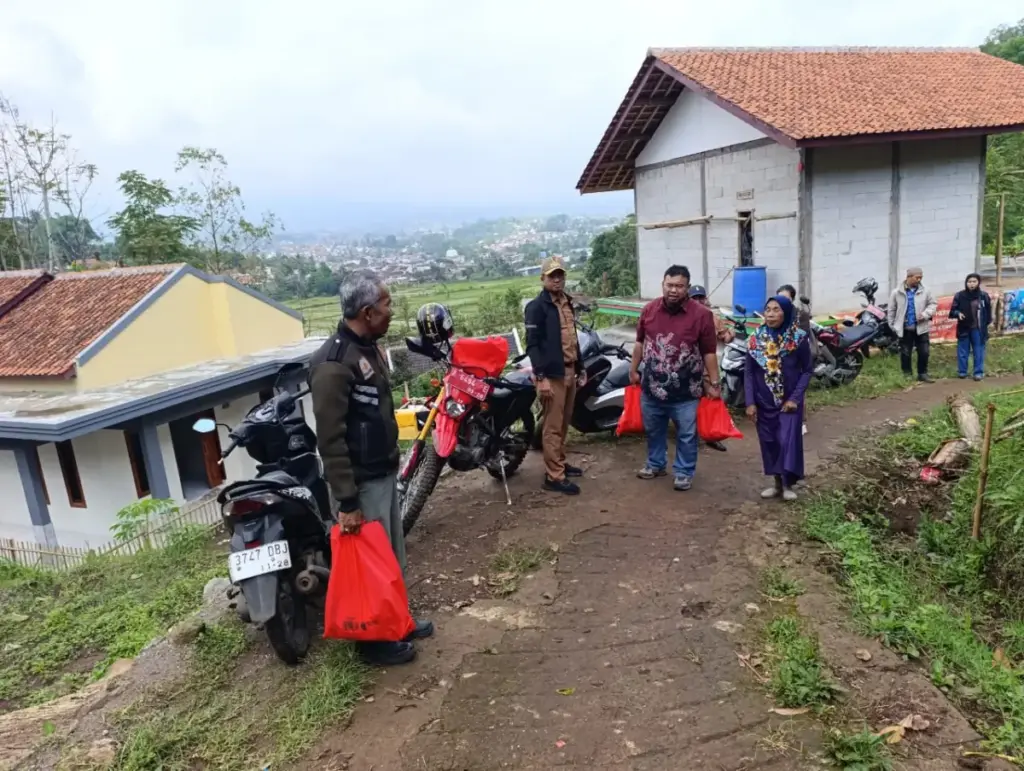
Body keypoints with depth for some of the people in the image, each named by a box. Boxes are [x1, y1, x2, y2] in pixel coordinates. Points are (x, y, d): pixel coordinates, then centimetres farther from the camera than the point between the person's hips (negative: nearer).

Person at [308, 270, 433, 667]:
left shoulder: (369, 347, 6)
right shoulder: (334, 362, -24)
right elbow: (330, 439, -24)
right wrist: (346, 501, -23)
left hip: (385, 472, 9)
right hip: (362, 482, -9)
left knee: (393, 554, 21)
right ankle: (374, 639, 24)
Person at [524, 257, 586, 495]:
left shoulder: (567, 303, 16)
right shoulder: (536, 306, -9)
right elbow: (532, 344, -15)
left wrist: (580, 368, 21)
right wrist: (541, 377, -21)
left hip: (569, 372, 8)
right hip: (552, 374, -8)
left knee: (563, 424, 16)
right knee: (553, 426, -5)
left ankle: (559, 464, 29)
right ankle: (554, 477, -1)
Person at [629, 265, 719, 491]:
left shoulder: (702, 314, -11)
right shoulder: (649, 310, 0)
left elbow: (709, 352, -9)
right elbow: (640, 342, 10)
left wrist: (713, 383, -8)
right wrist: (633, 370, 14)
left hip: (685, 390, -3)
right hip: (652, 386, 4)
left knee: (686, 435, 8)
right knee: (653, 430, 20)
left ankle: (684, 472, 25)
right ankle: (656, 464, 40)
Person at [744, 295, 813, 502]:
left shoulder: (799, 338, -9)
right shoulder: (755, 339, -3)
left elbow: (806, 371, -3)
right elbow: (749, 373, 0)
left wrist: (795, 398, -13)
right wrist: (750, 402, -6)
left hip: (789, 401, -2)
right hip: (764, 402, 3)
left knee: (789, 441, -7)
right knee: (769, 442, 9)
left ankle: (788, 484, 9)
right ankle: (777, 483, 23)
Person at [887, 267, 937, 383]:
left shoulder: (925, 291, 0)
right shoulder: (897, 292, -3)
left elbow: (933, 304, 4)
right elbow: (892, 310, 4)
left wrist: (925, 314, -14)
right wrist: (892, 325, 3)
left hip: (921, 327, 1)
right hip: (905, 328, -1)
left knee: (924, 352, 5)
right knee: (905, 353, 6)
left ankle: (922, 374, 19)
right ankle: (907, 375, 18)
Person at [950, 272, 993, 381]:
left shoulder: (984, 295, -4)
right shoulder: (959, 295, -7)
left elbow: (988, 311, 7)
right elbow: (953, 310, 0)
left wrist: (987, 323, 3)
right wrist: (958, 313, -20)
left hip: (978, 329, 0)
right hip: (964, 328, 0)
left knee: (979, 351, 6)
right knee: (963, 351, 8)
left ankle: (979, 372, 15)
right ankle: (962, 371, 20)